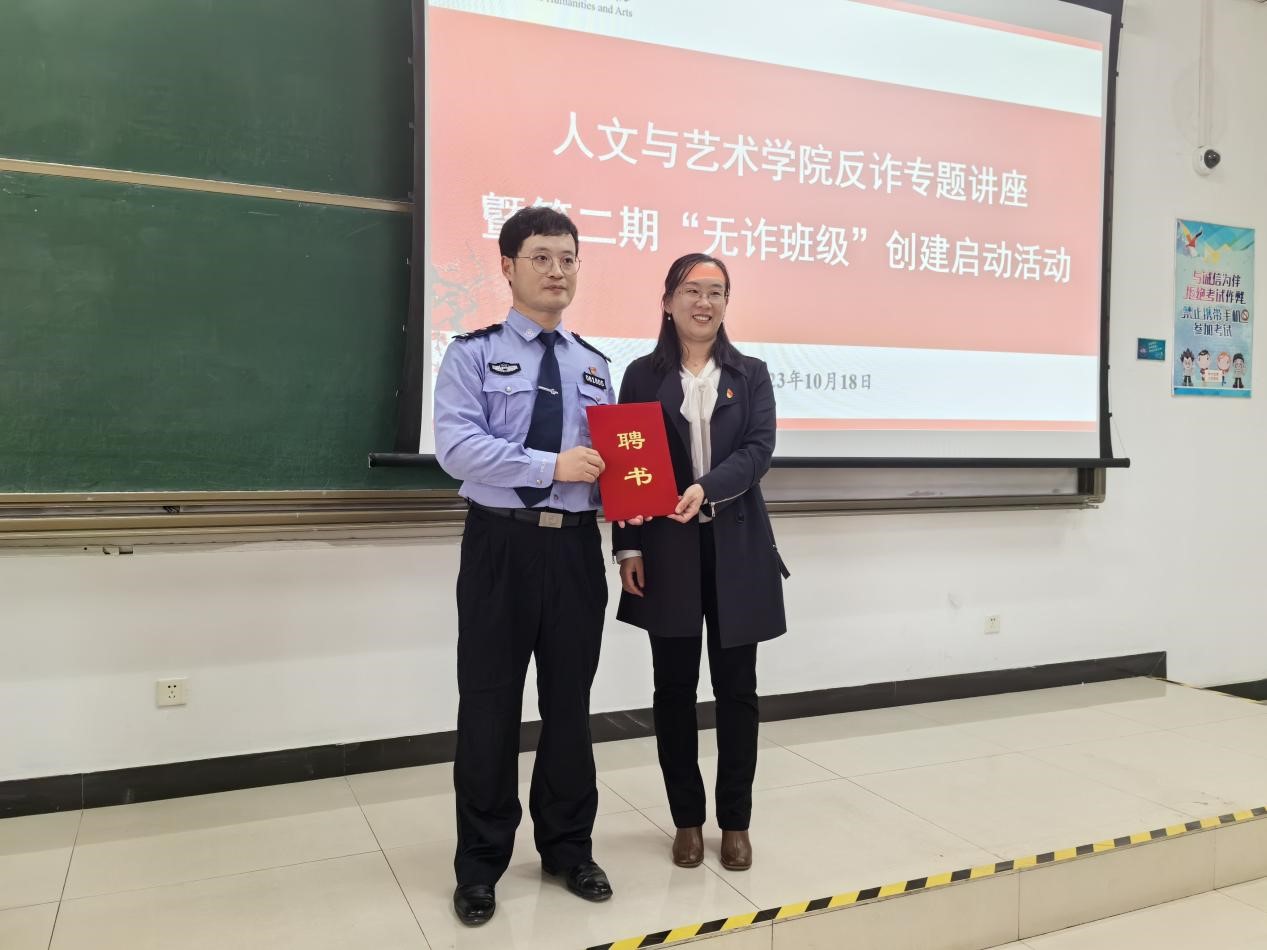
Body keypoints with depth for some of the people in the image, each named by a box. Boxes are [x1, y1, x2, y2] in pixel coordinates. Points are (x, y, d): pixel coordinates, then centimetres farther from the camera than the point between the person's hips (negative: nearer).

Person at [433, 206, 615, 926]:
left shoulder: (595, 365, 14)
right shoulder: (473, 354, -1)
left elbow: (610, 458, 13)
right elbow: (457, 446, -15)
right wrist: (552, 466, -22)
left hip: (577, 548, 4)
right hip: (502, 547, -4)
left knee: (570, 703, 13)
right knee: (490, 706, 5)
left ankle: (568, 848, 31)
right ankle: (481, 865, 22)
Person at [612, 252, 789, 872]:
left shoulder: (751, 375, 7)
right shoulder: (643, 375, 5)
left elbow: (758, 451, -6)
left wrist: (705, 488, -24)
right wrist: (628, 549, -6)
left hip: (736, 549, 1)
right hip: (667, 550, 0)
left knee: (736, 689, 7)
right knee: (674, 689, 8)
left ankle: (735, 821, 23)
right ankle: (687, 819, 24)